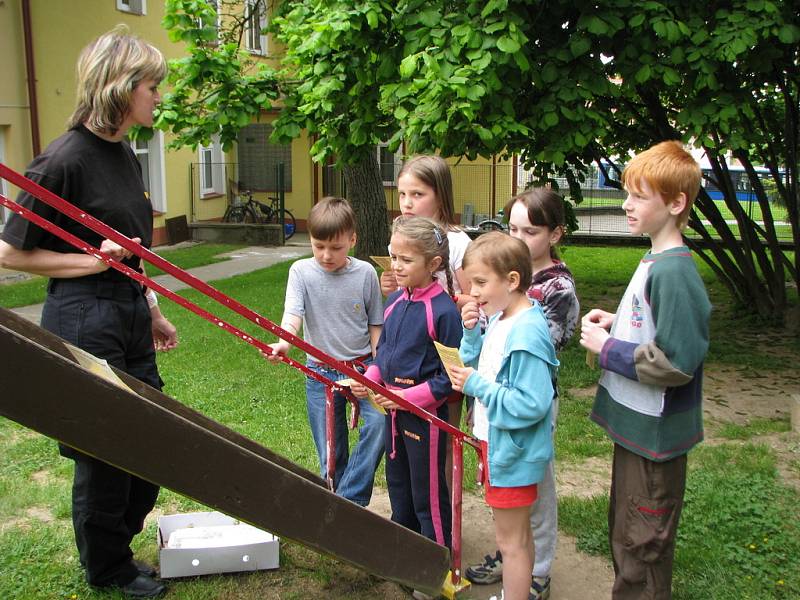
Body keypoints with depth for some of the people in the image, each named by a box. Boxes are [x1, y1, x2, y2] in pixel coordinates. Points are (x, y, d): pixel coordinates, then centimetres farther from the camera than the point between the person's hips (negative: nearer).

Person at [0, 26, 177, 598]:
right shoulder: (66, 158, -17)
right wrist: (92, 261, -16)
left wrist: (151, 311, 19)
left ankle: (117, 542, 40)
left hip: (129, 315, 9)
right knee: (103, 450, 7)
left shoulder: (125, 154, 9)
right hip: (84, 320, -8)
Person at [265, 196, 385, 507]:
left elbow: (376, 325, 3)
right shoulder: (301, 271, -5)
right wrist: (283, 342, -40)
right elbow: (293, 314, -18)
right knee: (330, 453, 7)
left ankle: (348, 499, -11)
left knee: (379, 422, -24)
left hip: (363, 366, 0)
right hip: (320, 373, 1)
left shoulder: (365, 273, -4)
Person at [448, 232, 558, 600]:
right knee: (518, 535, 24)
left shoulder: (526, 335, -27)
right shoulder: (499, 319, 2)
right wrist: (471, 332, -6)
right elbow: (479, 366, 10)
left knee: (511, 541, 7)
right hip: (498, 444, 9)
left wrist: (476, 385, -23)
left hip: (513, 455, -9)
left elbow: (531, 404, -29)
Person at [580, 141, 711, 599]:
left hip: (655, 435, -10)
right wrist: (616, 323, 4)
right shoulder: (656, 261, 6)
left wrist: (607, 348, -19)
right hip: (637, 424, 10)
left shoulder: (674, 273, -25)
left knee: (641, 545, 7)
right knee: (626, 533, 25)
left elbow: (675, 363, -29)